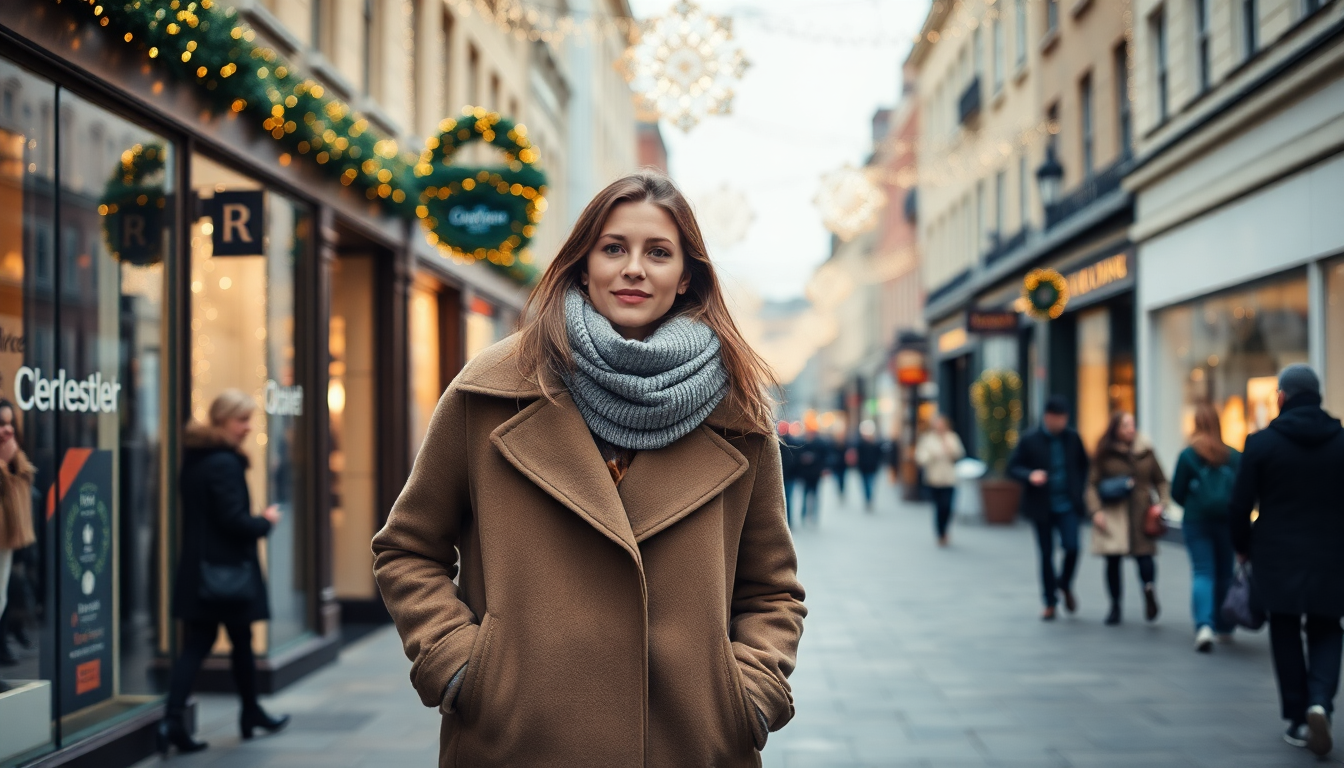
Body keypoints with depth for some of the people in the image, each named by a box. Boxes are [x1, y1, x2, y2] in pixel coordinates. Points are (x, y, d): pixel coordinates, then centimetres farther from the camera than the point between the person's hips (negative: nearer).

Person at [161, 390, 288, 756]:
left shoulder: (195, 459, 12)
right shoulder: (225, 463, -18)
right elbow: (234, 520, -22)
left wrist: (255, 520, 14)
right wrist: (265, 522, -5)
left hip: (197, 571, 8)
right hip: (228, 570, -8)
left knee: (195, 645, 4)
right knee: (241, 642, 10)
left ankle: (173, 721, -8)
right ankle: (251, 714, 27)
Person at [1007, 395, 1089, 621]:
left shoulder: (1073, 438, 2)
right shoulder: (1030, 440, -6)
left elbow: (1083, 464, 16)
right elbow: (1013, 467, -3)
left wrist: (1079, 488, 3)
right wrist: (1030, 476, -23)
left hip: (1068, 506, 1)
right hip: (1042, 507, -1)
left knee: (1072, 547, -14)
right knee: (1046, 555, 5)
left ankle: (1066, 586, 16)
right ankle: (1050, 603, 18)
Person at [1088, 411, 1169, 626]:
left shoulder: (1145, 452, 8)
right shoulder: (1105, 454, 3)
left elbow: (1160, 480, 15)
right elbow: (1093, 485, 4)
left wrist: (1161, 503, 0)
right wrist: (1096, 511, -7)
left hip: (1141, 515, 0)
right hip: (1112, 516, 0)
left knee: (1145, 556, -15)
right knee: (1113, 560, 2)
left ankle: (1149, 590, 15)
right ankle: (1115, 606, 18)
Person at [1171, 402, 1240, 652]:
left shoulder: (1188, 455, -5)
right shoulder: (1235, 456, -1)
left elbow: (1176, 492, -2)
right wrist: (1231, 509, 14)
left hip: (1197, 521, -2)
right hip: (1228, 521, 2)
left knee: (1202, 572, -1)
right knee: (1225, 573, 14)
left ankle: (1204, 625, -20)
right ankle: (1224, 627, 23)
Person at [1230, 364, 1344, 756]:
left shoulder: (1261, 443, -6)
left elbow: (1240, 504, -6)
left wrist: (1242, 547, 10)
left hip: (1278, 559, -1)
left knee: (1285, 635, 13)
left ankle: (1298, 719, 14)